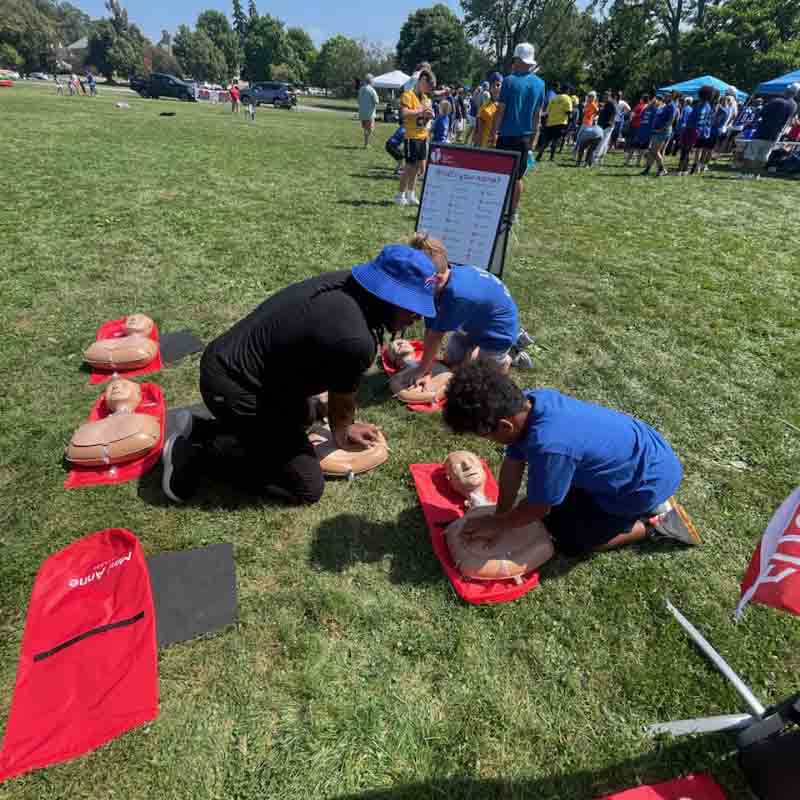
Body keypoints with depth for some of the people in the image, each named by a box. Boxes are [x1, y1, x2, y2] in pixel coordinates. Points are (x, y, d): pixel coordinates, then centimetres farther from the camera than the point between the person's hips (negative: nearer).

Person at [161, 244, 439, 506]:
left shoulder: (345, 281, -3)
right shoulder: (356, 342, -30)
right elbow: (341, 401, -7)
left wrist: (343, 425, 19)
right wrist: (342, 434, 15)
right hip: (233, 391, -9)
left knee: (309, 411, 31)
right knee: (308, 487, 2)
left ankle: (203, 429, 24)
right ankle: (197, 456, 5)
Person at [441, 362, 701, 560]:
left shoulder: (549, 445, -38)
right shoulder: (529, 401, -16)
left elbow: (538, 508, -21)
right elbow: (513, 461, -4)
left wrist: (496, 524, -6)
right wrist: (499, 517, -2)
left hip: (649, 478, -7)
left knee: (570, 541, 3)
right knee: (556, 508, 19)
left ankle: (654, 525, 11)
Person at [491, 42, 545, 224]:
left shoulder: (510, 80, -8)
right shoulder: (540, 83, 7)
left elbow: (500, 110, -9)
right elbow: (538, 114, 11)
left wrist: (493, 132, -2)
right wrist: (533, 137, 17)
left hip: (507, 135, -5)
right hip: (525, 137, 5)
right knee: (517, 176, 10)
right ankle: (513, 213, 13)